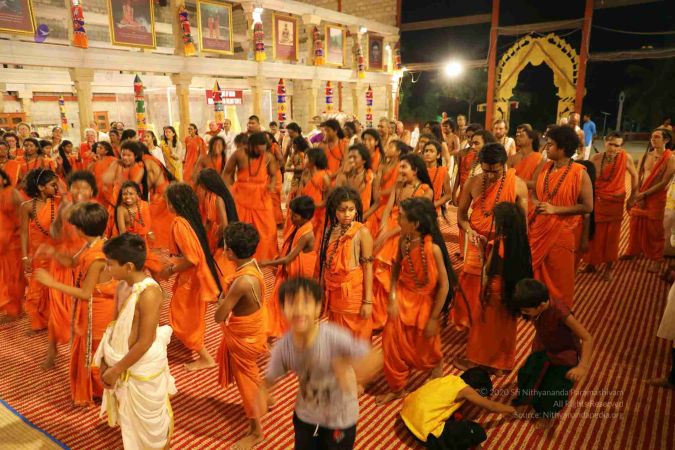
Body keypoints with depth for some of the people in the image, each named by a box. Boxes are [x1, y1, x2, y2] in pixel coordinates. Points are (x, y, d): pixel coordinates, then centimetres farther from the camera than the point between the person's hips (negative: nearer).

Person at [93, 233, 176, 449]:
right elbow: (115, 325, 6)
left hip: (144, 367, -7)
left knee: (149, 417, 15)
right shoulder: (123, 286, -3)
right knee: (129, 415, 25)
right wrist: (106, 361, 4)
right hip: (125, 363, 7)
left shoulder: (149, 293, -29)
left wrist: (116, 370, -16)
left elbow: (144, 342, -25)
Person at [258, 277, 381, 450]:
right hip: (305, 415, 3)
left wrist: (352, 371, -49)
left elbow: (375, 358, -30)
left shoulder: (334, 337, -34)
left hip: (340, 417, -3)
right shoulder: (282, 348, -22)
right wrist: (262, 392, -29)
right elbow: (269, 378, -7)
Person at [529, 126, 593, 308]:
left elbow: (587, 207, -14)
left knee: (557, 278, 9)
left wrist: (555, 209, -20)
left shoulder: (580, 173, -13)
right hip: (537, 229, 5)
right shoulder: (542, 168, 2)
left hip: (561, 233, -5)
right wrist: (536, 203, -9)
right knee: (533, 273, 15)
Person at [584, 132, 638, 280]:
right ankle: (592, 263, 27)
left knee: (612, 236, 7)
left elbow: (634, 175, 4)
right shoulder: (596, 159, -11)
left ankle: (609, 267, 22)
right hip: (597, 201, 1)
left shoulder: (626, 158, -12)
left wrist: (633, 196, 8)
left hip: (616, 202, -1)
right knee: (594, 234, 10)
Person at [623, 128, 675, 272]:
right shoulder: (646, 155, 4)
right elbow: (638, 176, 2)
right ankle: (633, 251, 30)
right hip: (639, 196, 4)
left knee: (654, 228, 3)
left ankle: (655, 259, 14)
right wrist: (637, 195, -9)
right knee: (636, 224, 12)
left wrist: (644, 194, -15)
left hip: (656, 198, -4)